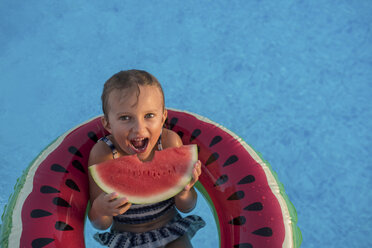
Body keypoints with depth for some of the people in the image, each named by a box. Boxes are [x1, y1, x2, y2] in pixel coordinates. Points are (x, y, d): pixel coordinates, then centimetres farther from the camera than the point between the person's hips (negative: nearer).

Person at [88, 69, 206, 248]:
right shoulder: (103, 154, -22)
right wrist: (99, 210, -39)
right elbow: (101, 225, -16)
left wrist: (182, 192, -33)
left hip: (170, 232, 1)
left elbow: (186, 207, -11)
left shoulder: (170, 141, -19)